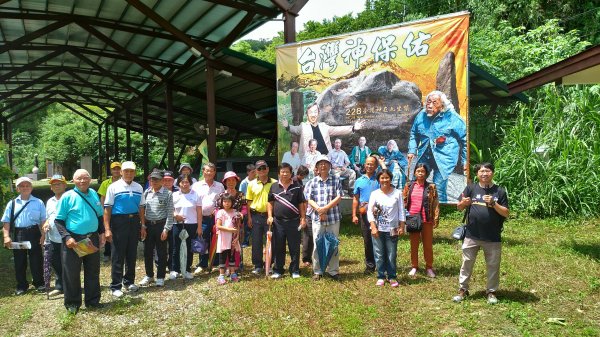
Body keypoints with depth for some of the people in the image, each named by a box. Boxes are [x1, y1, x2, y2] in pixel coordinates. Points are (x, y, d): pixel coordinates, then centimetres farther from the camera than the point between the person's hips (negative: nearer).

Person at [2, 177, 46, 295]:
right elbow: (6, 221, 6)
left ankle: (39, 284, 19)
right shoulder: (12, 203, 8)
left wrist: (43, 235, -5)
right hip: (17, 235, 2)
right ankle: (21, 286, 21)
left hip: (34, 233, -1)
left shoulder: (38, 203, 4)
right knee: (19, 262, 9)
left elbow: (43, 220, 3)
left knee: (36, 261, 5)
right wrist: (6, 236, -4)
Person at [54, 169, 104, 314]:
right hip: (74, 240, -5)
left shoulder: (93, 194, 7)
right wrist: (67, 237, -18)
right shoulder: (67, 197, -8)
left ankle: (92, 300, 26)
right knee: (72, 273, 3)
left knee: (93, 271, 13)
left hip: (92, 238, 5)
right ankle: (72, 303, 18)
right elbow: (58, 220, -8)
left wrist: (101, 233, 9)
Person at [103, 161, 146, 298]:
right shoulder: (113, 187, -8)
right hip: (119, 221, -5)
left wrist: (143, 225, 11)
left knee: (132, 254, 14)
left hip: (134, 221, 5)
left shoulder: (138, 188, 6)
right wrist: (107, 229, -15)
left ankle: (129, 281, 29)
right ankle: (116, 286, 10)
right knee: (118, 255, 1)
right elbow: (107, 209, -10)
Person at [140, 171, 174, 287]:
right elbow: (142, 209, 9)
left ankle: (160, 277, 18)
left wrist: (166, 229, -12)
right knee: (147, 251, 12)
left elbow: (170, 213, -7)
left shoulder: (167, 194, -5)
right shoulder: (146, 193, 6)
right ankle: (149, 275, 28)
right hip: (148, 225, 4)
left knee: (161, 252, 5)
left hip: (160, 225, -4)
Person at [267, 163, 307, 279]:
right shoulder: (274, 186, 8)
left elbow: (301, 204, 4)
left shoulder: (297, 187, 3)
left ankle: (295, 271, 14)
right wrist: (269, 216, 1)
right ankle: (278, 270, 19)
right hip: (278, 221, 2)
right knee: (278, 248, 8)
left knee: (294, 248, 4)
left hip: (293, 221, -1)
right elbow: (270, 202, 12)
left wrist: (303, 218, -2)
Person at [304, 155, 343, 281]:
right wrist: (319, 210, -14)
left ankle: (333, 271, 17)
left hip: (333, 218, 0)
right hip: (317, 218, 0)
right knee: (317, 245, 4)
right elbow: (309, 199, 0)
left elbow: (338, 197, -4)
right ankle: (317, 271, 14)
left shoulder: (336, 180, 5)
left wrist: (325, 208, -14)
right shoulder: (312, 182, 7)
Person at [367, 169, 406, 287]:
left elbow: (401, 211, 4)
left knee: (392, 255, 5)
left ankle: (392, 277, 18)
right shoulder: (375, 194, 0)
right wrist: (373, 227, -10)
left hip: (392, 229, 0)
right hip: (378, 229, 0)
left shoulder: (397, 193, 1)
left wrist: (402, 226, -1)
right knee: (379, 254, 5)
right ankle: (381, 277, 18)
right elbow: (370, 211, -2)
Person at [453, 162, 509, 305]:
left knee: (493, 266, 10)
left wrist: (493, 203, -17)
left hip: (493, 238, 0)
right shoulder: (471, 188, 2)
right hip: (472, 236, 0)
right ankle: (462, 289, 20)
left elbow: (506, 213, -2)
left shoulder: (500, 191, 1)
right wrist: (463, 203, -18)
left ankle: (491, 292, 25)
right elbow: (459, 207, 5)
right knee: (466, 263, 8)